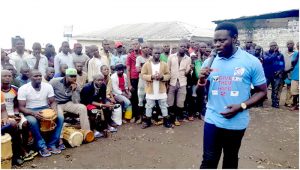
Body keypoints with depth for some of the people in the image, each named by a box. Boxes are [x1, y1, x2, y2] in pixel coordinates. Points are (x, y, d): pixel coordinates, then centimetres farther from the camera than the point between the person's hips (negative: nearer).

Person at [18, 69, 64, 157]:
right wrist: (33, 113, -31)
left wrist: (54, 110, -21)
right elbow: (21, 107, -12)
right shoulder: (23, 89, -11)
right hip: (30, 111, -3)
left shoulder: (48, 86, -3)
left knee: (60, 117, -24)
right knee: (32, 121, -37)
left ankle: (52, 144, -14)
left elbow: (52, 102, 2)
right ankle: (42, 146, -20)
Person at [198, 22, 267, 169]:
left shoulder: (252, 62, -9)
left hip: (237, 123, -1)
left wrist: (241, 106, -17)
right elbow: (200, 92, 5)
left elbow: (262, 91, -3)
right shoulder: (209, 62, -1)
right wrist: (202, 80, -18)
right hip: (212, 120, 1)